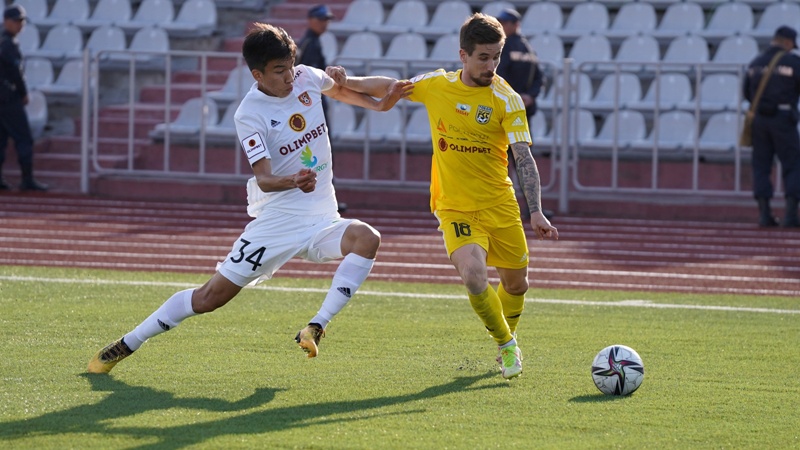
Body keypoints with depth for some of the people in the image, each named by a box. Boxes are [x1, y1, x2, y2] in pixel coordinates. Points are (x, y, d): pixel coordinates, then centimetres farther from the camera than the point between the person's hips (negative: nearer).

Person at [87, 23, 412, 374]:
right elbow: (264, 179, -23)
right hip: (276, 222, -5)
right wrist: (293, 182, -43)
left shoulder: (307, 78, 2)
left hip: (322, 221, 5)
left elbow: (338, 90, 28)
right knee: (211, 296, -4)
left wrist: (379, 104, 15)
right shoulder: (249, 114, -14)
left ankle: (315, 328, -24)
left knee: (366, 239, -28)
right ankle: (125, 345, 9)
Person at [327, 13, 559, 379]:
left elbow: (524, 158, -14)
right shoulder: (436, 85, -1)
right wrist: (347, 81, 4)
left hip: (500, 206, 1)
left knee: (516, 283, 12)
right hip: (455, 208, -1)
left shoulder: (506, 99, -8)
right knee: (474, 276, -23)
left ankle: (508, 340, 45)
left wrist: (536, 214, -23)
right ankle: (506, 345, 2)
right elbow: (390, 88, 18)